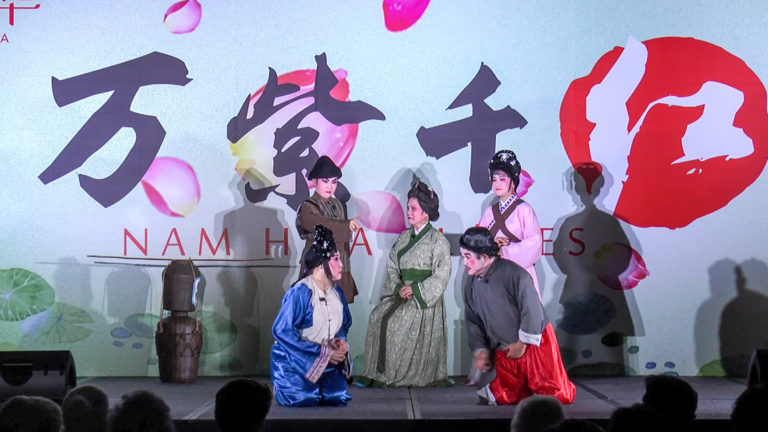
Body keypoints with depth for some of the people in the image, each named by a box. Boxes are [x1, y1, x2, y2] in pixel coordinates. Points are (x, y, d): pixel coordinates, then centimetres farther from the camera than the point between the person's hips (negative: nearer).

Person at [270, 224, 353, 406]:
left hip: (326, 362, 6)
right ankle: (282, 386, 12)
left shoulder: (336, 292, 4)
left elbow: (345, 323, 20)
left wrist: (341, 340, -6)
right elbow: (281, 330, -22)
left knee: (338, 398, -12)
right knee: (303, 399, -22)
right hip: (295, 362, -6)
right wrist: (321, 351, -22)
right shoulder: (300, 292, -19)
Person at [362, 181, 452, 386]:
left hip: (424, 298, -6)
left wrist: (415, 289, -15)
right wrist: (398, 287, -6)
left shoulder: (437, 240, -3)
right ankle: (382, 372, -10)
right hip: (401, 293, 6)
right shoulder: (404, 237, 16)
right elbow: (392, 266, 13)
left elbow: (441, 275, -9)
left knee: (397, 322, -20)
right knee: (378, 315, -13)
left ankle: (405, 375, -8)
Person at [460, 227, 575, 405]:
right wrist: (480, 350, 2)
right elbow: (473, 321, 13)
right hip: (503, 352, 5)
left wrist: (522, 344, -16)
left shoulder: (513, 274, -21)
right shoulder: (471, 284, 3)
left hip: (534, 344, -5)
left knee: (558, 395, -5)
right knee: (506, 397, 4)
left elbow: (533, 311, -22)